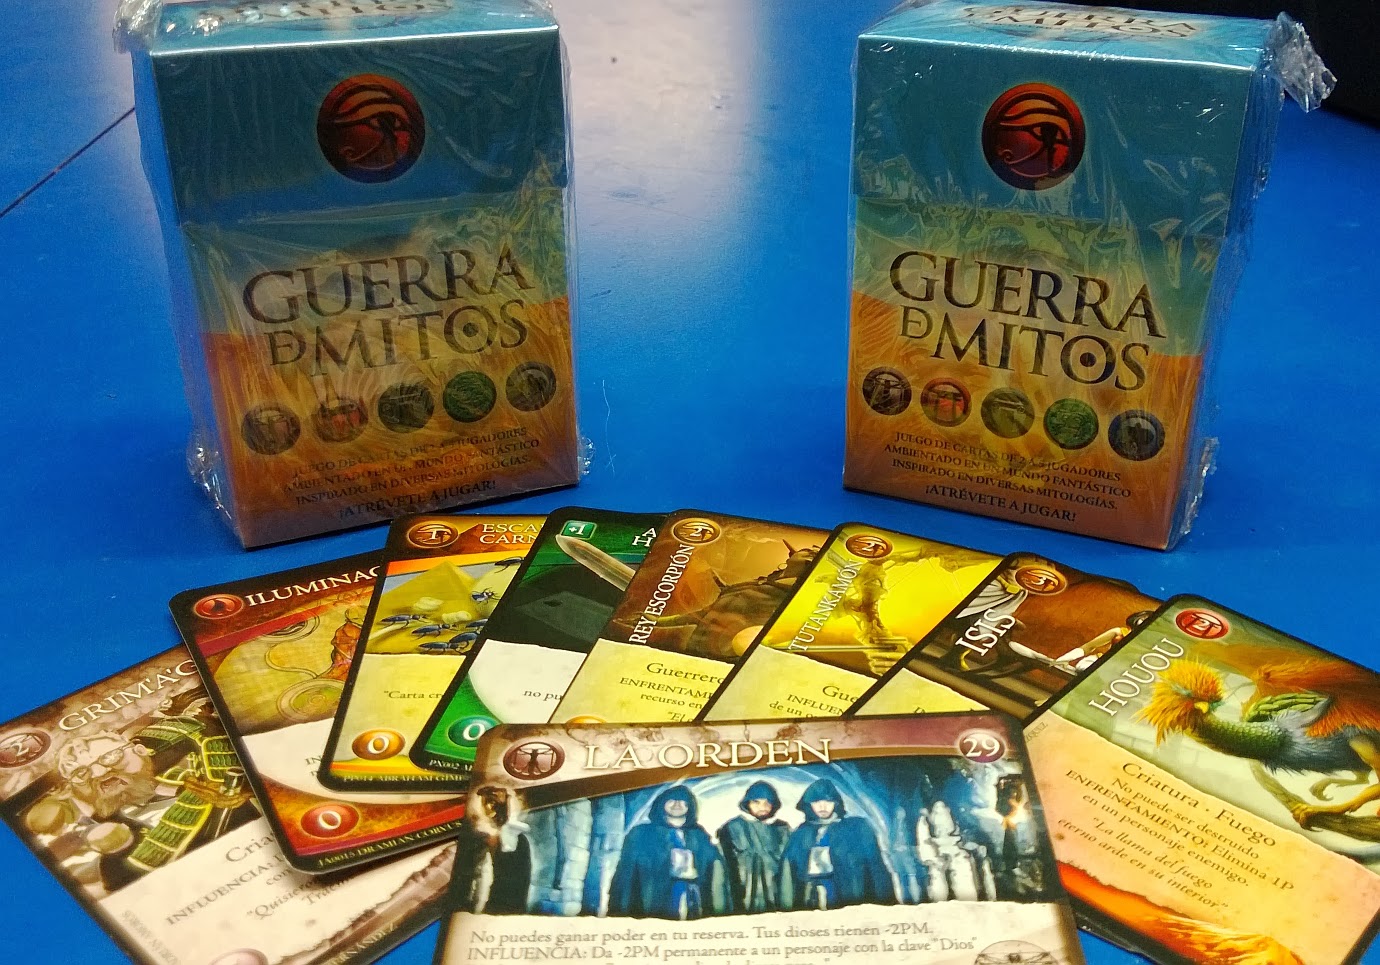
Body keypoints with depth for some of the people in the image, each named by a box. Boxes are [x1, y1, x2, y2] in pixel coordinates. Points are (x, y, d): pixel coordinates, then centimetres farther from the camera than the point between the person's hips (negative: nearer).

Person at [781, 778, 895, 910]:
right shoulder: (800, 835, 12)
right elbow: (789, 877, 12)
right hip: (812, 910, 2)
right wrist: (787, 910, 4)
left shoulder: (858, 828, 5)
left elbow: (876, 868, 2)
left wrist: (884, 905, -6)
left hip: (853, 907, -2)